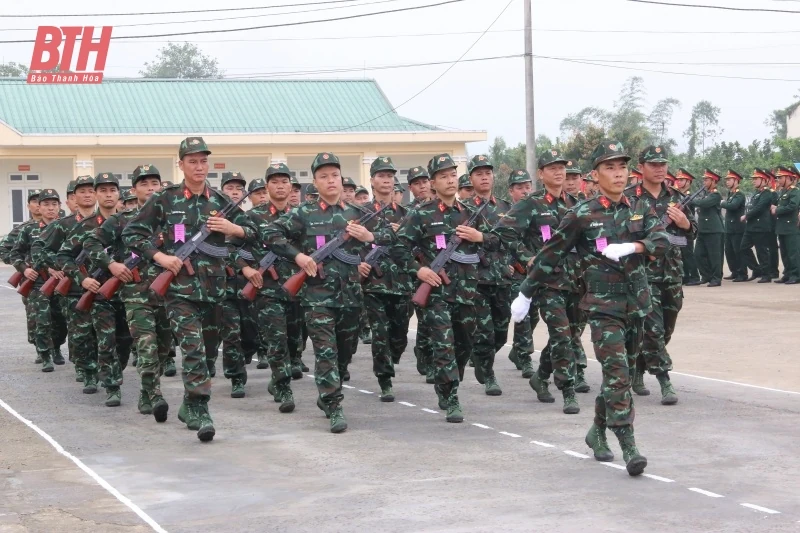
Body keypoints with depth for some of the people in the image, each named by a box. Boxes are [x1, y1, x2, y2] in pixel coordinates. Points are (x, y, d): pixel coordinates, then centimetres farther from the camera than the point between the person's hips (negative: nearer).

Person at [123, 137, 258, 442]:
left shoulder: (221, 202, 10)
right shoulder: (165, 200, 1)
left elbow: (253, 235, 15)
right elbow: (131, 234, 3)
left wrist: (233, 228, -6)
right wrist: (159, 256, -9)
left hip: (213, 287, 4)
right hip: (179, 287, -4)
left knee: (208, 349, 11)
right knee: (193, 347, -17)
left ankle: (188, 407, 28)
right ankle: (200, 411, -19)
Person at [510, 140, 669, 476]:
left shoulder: (640, 210, 6)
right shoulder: (583, 215, -5)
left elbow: (661, 241, -8)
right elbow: (550, 256, 1)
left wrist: (631, 247, -27)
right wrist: (526, 294, 5)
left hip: (636, 305, 5)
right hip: (603, 306, -5)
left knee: (620, 374, 15)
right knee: (617, 375, -14)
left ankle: (598, 432, 34)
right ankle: (629, 449, -17)